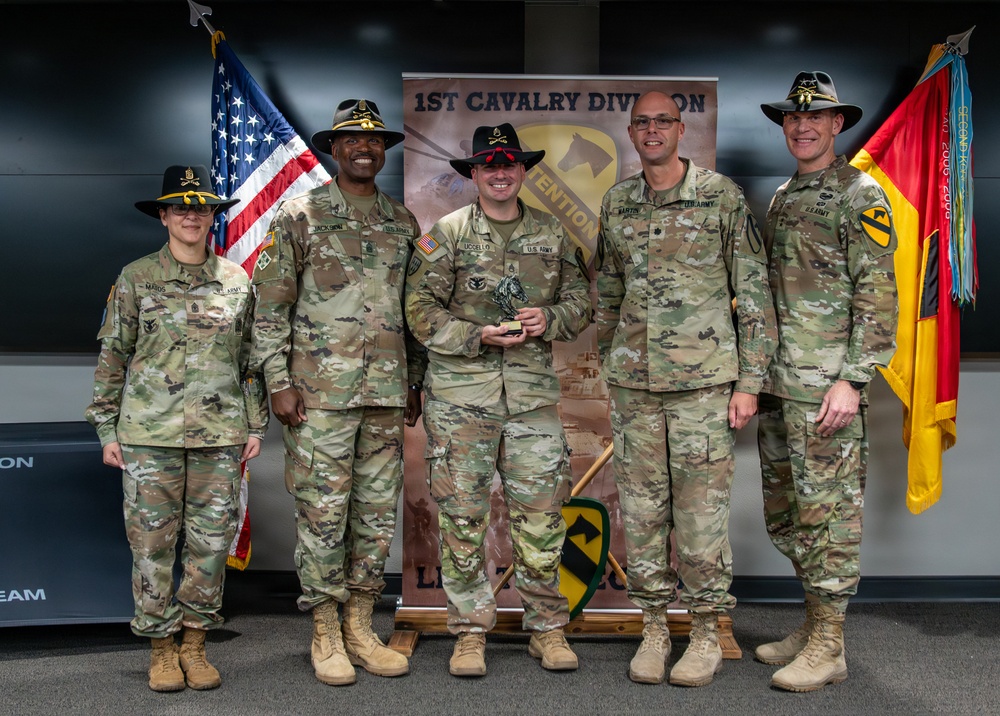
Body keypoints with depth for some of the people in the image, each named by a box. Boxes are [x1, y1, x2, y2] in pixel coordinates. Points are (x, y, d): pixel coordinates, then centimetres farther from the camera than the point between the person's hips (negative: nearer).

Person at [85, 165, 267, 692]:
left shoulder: (237, 282, 8)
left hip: (220, 432, 2)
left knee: (212, 540, 5)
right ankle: (161, 648, 16)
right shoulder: (136, 278, 3)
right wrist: (107, 429, 1)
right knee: (152, 540, 2)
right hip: (149, 432, -1)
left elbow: (253, 358, 12)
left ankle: (195, 645, 19)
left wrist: (256, 425, 9)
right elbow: (112, 355, 5)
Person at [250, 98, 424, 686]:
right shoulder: (300, 216, 0)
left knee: (378, 511, 8)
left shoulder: (403, 222, 13)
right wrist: (278, 382, -8)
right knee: (323, 510, 0)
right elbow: (271, 305, -2)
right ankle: (327, 635, 13)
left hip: (388, 391, 5)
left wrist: (416, 381, 15)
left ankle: (361, 629, 21)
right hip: (321, 390, -4)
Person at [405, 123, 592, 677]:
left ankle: (547, 628, 18)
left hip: (533, 391, 2)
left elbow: (580, 299, 15)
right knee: (462, 514, 2)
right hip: (460, 391, -2)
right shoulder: (446, 234, 3)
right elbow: (421, 311, -1)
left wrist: (549, 318, -6)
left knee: (541, 514, 3)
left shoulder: (552, 234, 12)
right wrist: (479, 336, -13)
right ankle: (470, 631, 15)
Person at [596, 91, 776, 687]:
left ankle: (708, 632, 16)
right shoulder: (617, 203, 10)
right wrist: (608, 365, 16)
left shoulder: (723, 197, -2)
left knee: (702, 508, 1)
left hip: (704, 378, -4)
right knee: (641, 505, 8)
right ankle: (654, 627, 21)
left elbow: (755, 293, -2)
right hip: (633, 380, 4)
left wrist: (750, 381, -6)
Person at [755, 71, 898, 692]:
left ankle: (828, 647, 7)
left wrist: (853, 380, -18)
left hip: (827, 387, -8)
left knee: (827, 511, -3)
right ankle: (815, 623, 27)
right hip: (778, 384, 8)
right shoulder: (782, 197, 18)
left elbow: (878, 297, -11)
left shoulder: (860, 196, -5)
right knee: (783, 512, 13)